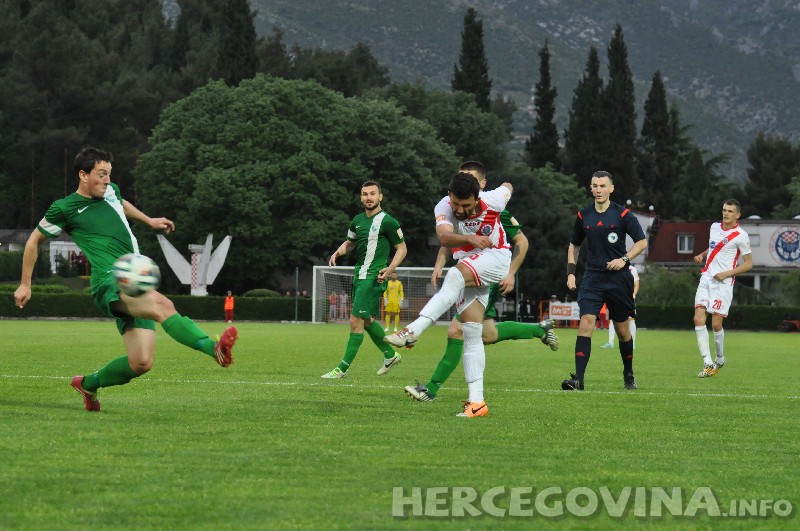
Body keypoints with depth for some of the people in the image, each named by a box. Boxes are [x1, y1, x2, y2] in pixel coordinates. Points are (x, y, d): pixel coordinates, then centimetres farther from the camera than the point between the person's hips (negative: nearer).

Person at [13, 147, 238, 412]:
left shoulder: (110, 191, 18)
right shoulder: (64, 208, 1)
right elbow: (35, 240, 15)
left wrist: (149, 220, 45)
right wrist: (25, 285, 18)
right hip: (109, 283, -7)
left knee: (140, 363, -5)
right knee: (161, 304, -36)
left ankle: (88, 384, 20)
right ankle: (214, 348, -53)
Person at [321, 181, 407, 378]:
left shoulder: (387, 221, -9)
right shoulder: (358, 220, 12)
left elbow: (401, 248, -3)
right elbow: (350, 242, 27)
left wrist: (390, 268, -18)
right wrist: (338, 252, 5)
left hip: (373, 276, -8)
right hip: (359, 274, 8)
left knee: (356, 321, -10)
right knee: (366, 320, 16)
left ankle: (343, 368, -4)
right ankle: (390, 355, 33)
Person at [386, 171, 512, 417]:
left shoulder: (492, 201, -17)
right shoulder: (443, 208, -17)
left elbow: (507, 187, 8)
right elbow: (444, 237, -37)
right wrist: (470, 239, -55)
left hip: (496, 257, -3)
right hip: (469, 268, 3)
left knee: (456, 276, -34)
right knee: (471, 335, -4)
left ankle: (413, 331, -41)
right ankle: (476, 402, -5)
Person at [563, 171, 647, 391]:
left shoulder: (623, 214, -4)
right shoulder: (583, 216, 5)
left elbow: (642, 242, 0)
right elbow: (574, 245, 18)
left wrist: (624, 259, -14)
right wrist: (571, 272, 8)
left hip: (618, 278, -1)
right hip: (592, 278, 1)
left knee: (622, 329, 9)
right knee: (585, 323, -15)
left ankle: (628, 374, 31)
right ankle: (578, 379, -20)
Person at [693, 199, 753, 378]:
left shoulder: (741, 236, -8)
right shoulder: (714, 227, 12)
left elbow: (748, 264, -5)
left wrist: (726, 274, -14)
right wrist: (702, 256, 9)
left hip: (723, 283, -5)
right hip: (706, 279, 6)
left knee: (716, 324, -6)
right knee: (698, 319, -10)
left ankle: (720, 359, 19)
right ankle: (707, 363, -9)